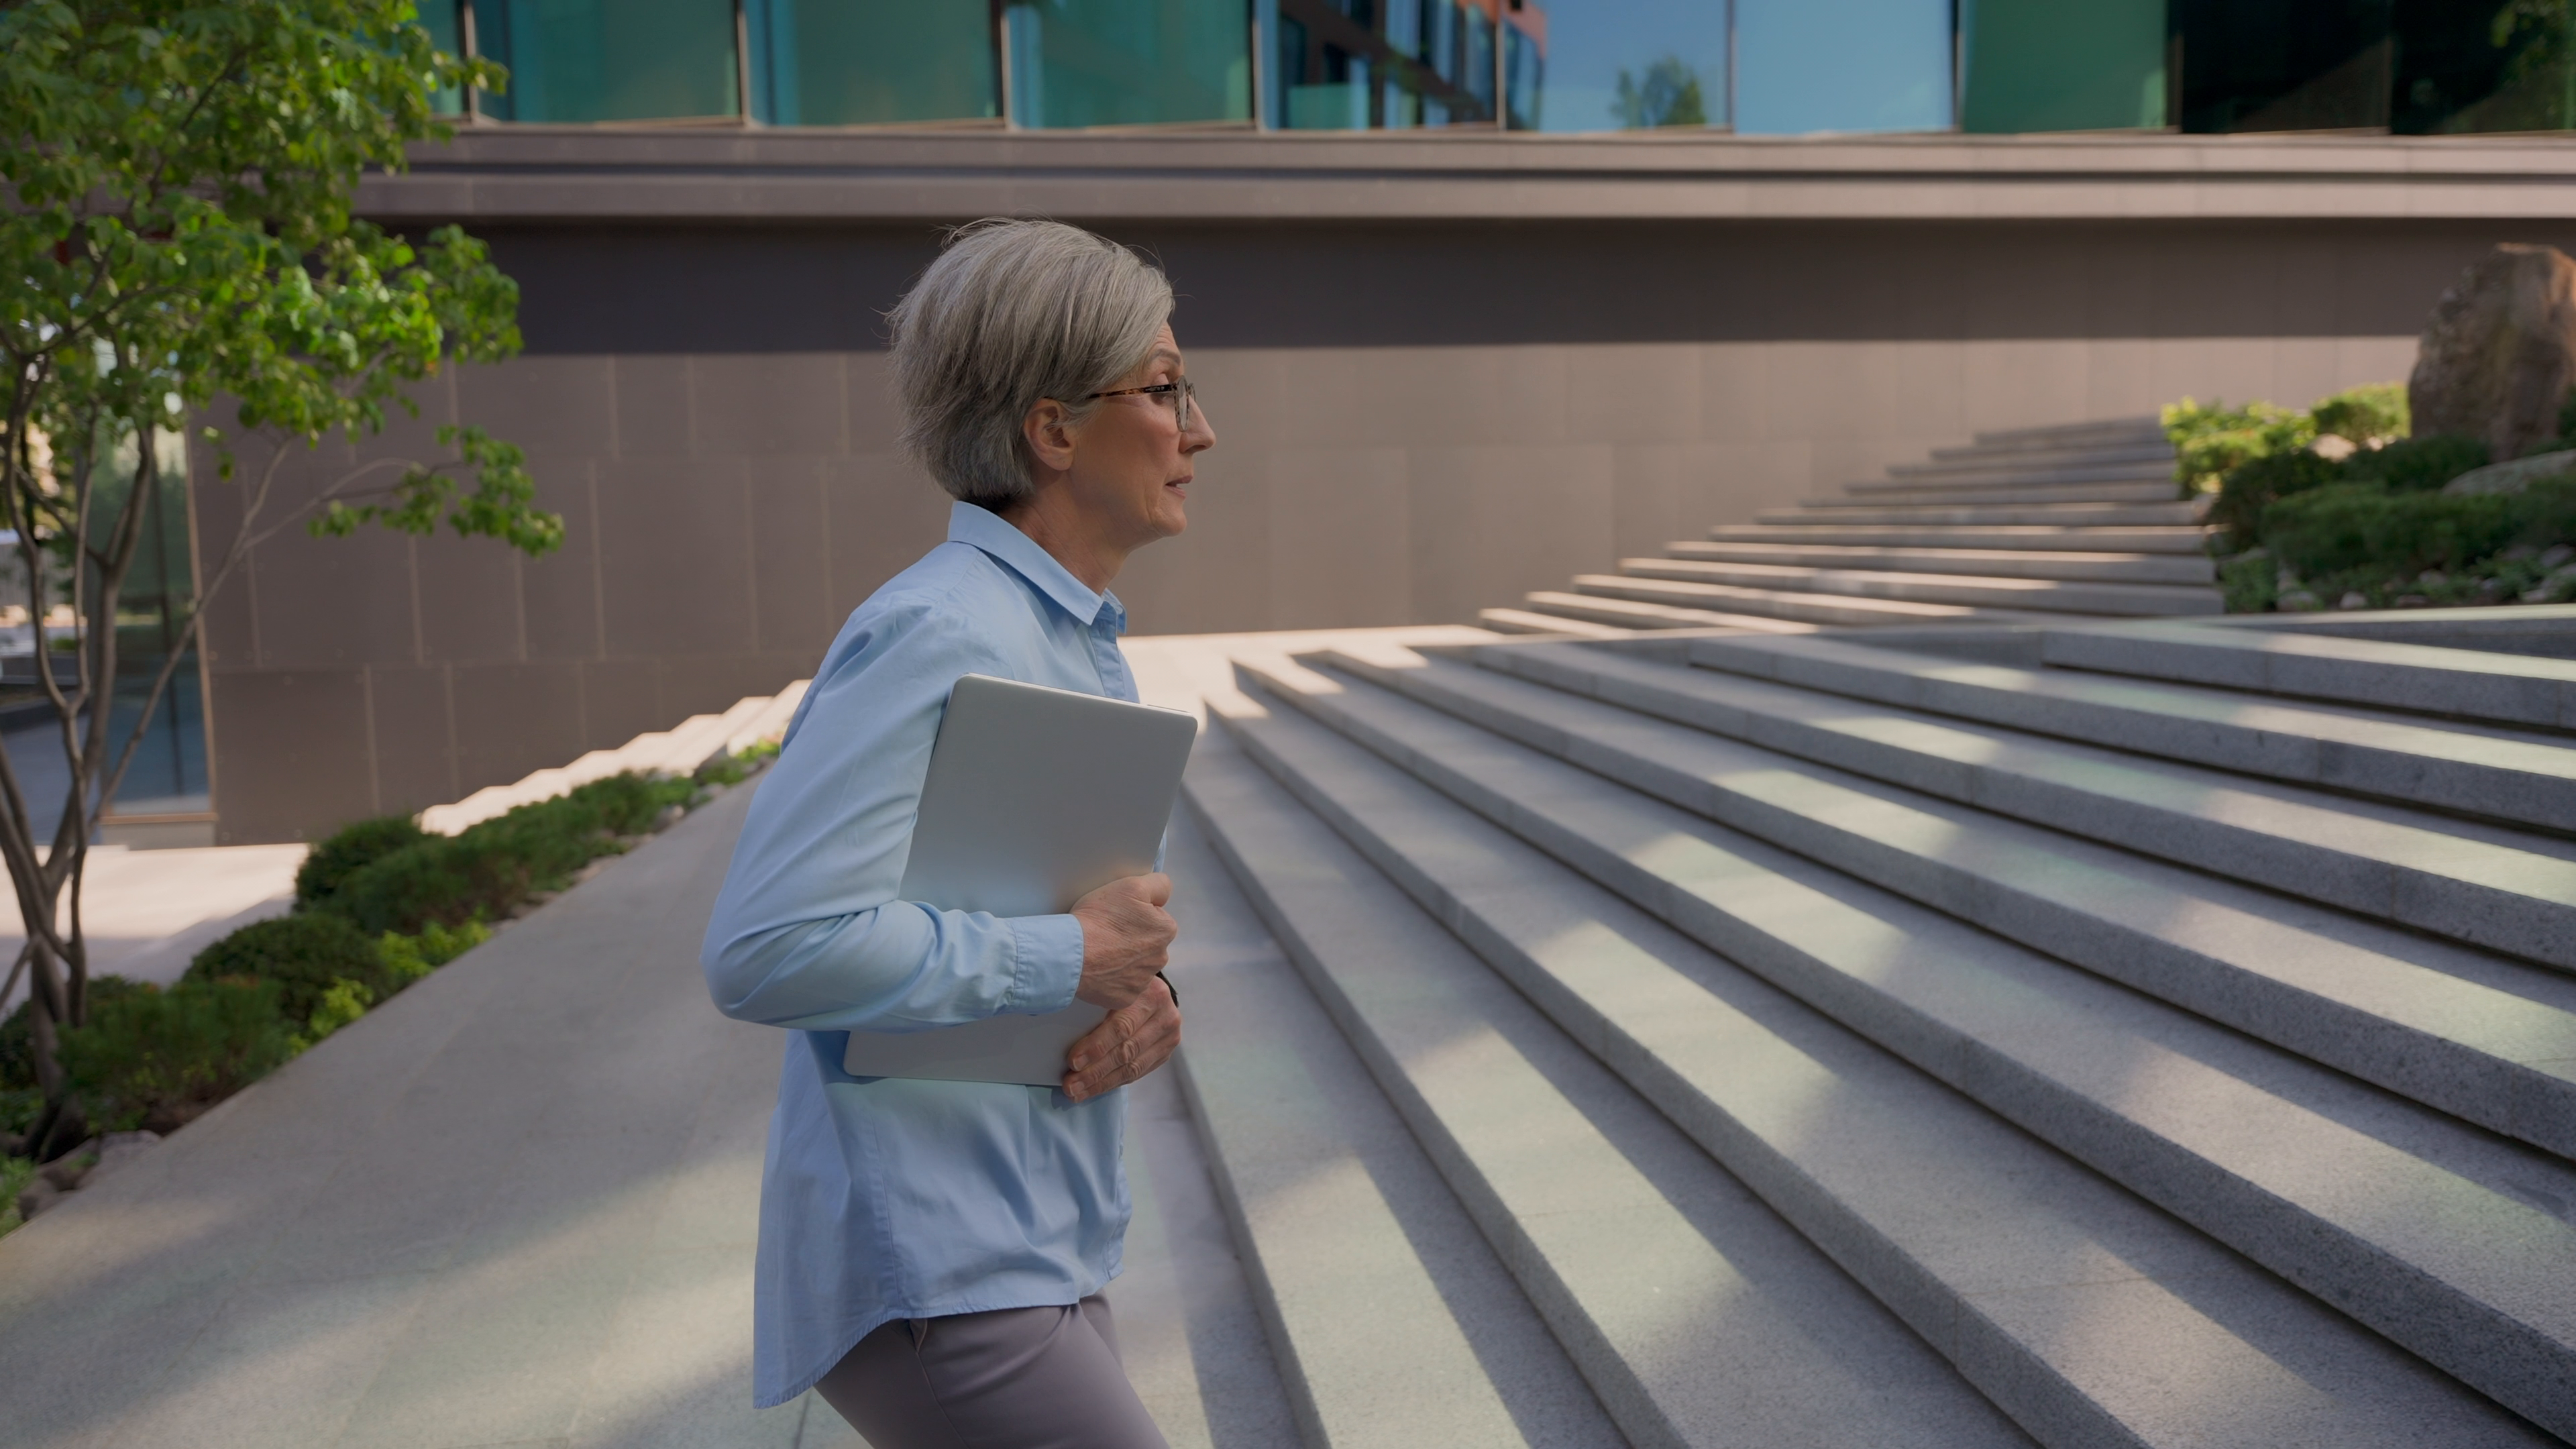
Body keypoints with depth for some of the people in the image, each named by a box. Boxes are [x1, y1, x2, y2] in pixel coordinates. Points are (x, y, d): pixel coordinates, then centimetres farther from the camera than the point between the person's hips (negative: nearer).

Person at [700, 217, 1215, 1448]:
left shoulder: (1079, 645, 11)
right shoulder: (942, 636, -20)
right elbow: (766, 947, -28)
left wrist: (1142, 993, -5)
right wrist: (1073, 956, -20)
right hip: (930, 1279, -9)